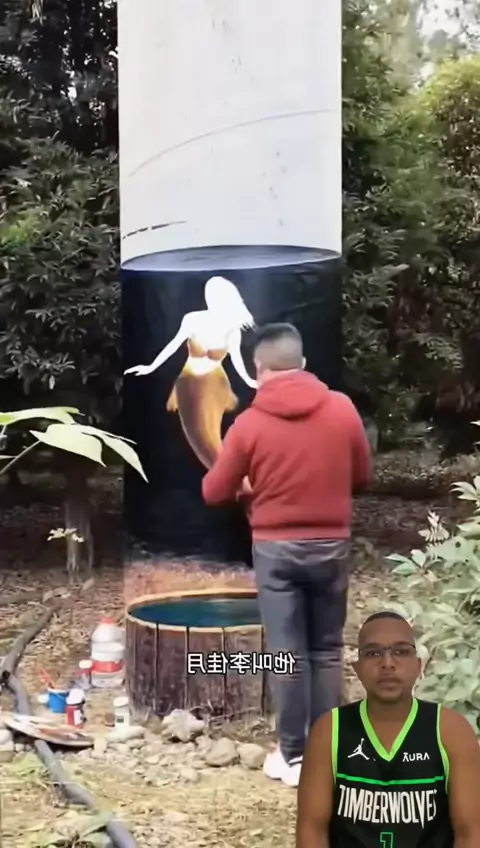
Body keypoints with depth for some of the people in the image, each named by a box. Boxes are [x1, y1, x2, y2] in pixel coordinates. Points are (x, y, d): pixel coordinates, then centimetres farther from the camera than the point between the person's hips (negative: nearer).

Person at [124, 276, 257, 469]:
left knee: (208, 434, 7)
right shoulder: (193, 319, -19)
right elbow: (174, 344, -7)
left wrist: (248, 381, 8)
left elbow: (236, 357, 0)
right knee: (196, 434, 13)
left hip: (213, 385, -1)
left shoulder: (232, 330, -18)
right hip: (189, 383, 1)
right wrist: (151, 367, -5)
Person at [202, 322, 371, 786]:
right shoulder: (342, 408, -5)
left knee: (287, 655, 5)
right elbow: (362, 474, 7)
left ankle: (293, 756, 12)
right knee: (327, 650, 13)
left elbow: (214, 492, -3)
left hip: (276, 549, -2)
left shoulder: (249, 422, -10)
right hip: (331, 546, 2)